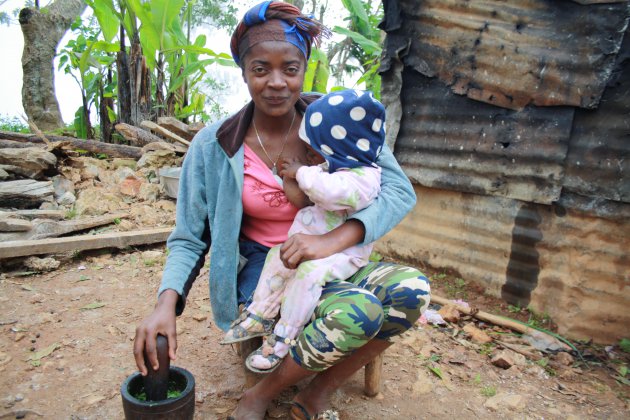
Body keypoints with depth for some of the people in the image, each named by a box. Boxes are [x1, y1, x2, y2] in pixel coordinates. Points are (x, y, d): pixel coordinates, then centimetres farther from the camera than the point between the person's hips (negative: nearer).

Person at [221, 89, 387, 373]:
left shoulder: (365, 177, -21)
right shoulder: (331, 168, 8)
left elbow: (330, 190, -39)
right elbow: (303, 202, 15)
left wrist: (301, 172, -22)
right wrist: (291, 178, -1)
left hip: (344, 253, -9)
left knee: (310, 272, -29)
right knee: (278, 254, -5)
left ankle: (283, 339, -16)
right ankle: (259, 317, 7)